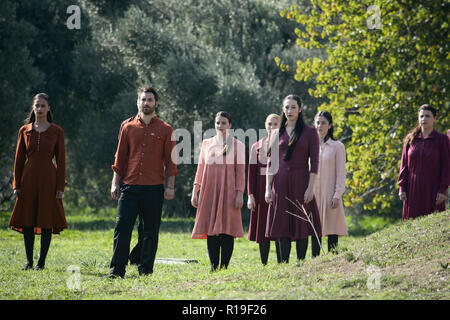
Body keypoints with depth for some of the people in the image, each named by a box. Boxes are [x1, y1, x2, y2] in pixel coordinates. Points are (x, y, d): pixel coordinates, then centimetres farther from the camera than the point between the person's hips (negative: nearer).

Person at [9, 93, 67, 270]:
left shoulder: (57, 132, 2)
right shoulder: (24, 131, 7)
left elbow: (61, 161, 2)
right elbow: (19, 159, 9)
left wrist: (60, 187, -4)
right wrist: (16, 185, 2)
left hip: (48, 179, -2)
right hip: (28, 179, 2)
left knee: (47, 221, -1)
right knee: (27, 220, 2)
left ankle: (42, 261, 5)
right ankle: (29, 260, 9)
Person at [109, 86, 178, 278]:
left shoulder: (165, 130, 5)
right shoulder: (128, 128, 10)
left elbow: (170, 160, 3)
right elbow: (120, 158, 12)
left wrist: (170, 186, -3)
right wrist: (115, 182, 5)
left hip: (154, 188, -1)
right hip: (129, 186, 1)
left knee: (151, 231, 3)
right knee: (122, 226, -6)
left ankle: (145, 270, 10)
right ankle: (117, 269, -5)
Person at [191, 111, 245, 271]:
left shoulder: (237, 145, 5)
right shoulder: (207, 143, 13)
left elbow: (240, 171, 1)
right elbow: (200, 168, 14)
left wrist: (240, 194, -7)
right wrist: (194, 192, 7)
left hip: (228, 192, -2)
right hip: (209, 192, 2)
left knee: (226, 230, -7)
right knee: (211, 231, -1)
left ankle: (224, 267, -2)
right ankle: (214, 267, 2)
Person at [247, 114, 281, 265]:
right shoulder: (257, 147, 9)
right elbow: (251, 171, 6)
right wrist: (250, 195, -1)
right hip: (262, 189, 2)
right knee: (262, 229, 2)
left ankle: (281, 263, 0)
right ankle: (264, 264, 7)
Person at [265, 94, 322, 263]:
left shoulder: (309, 132, 1)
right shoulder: (277, 133, 10)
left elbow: (314, 162, -3)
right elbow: (271, 163, 10)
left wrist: (310, 188, -12)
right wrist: (268, 188, 3)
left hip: (300, 181, -3)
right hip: (281, 182, 3)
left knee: (301, 224, -2)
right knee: (283, 225, 2)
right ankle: (284, 263, 6)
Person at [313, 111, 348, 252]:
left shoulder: (337, 146, 1)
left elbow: (341, 173, -2)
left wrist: (337, 195, -10)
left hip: (330, 193, -3)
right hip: (314, 193, 3)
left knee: (331, 230, -4)